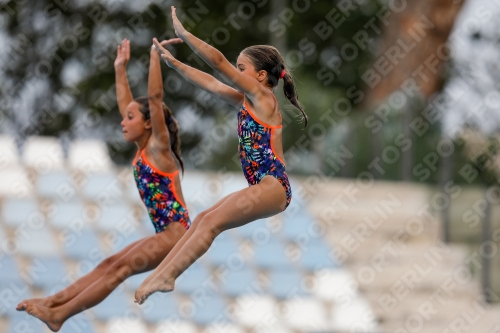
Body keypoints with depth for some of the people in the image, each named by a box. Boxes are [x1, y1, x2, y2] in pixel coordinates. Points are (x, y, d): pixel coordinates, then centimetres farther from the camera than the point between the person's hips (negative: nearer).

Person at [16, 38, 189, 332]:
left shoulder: (159, 148, -7)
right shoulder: (143, 150, 15)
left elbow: (155, 97, -16)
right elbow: (125, 105, 23)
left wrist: (155, 55, -19)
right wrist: (120, 68, 23)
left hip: (177, 231, -9)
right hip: (166, 234, 9)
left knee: (119, 268, -17)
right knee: (107, 265, 0)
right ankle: (53, 302, -7)